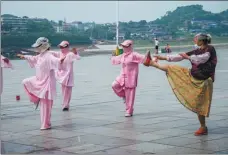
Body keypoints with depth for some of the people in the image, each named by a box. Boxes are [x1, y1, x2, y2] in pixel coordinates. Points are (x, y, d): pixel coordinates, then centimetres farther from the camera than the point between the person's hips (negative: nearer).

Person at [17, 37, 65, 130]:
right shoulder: (40, 56, 7)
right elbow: (33, 59, 30)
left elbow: (54, 60, -45)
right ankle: (36, 99, 19)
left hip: (46, 83, -9)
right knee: (25, 82, 17)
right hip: (39, 81, 9)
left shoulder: (48, 56, -23)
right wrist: (24, 56, 44)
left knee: (45, 105, -3)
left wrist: (59, 61, -68)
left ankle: (46, 125, 6)